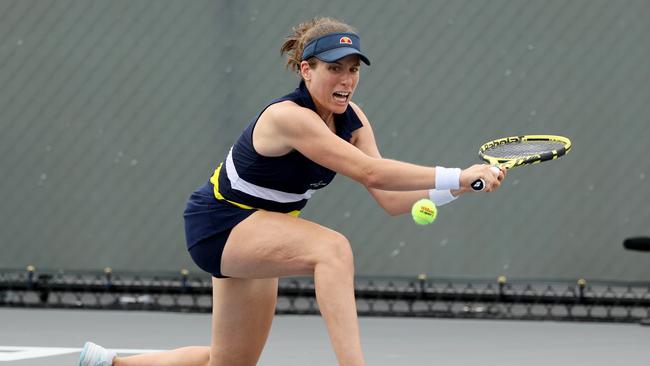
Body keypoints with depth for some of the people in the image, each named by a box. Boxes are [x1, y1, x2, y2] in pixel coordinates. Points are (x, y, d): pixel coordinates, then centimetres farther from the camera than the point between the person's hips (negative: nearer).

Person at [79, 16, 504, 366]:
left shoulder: (352, 119, -5)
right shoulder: (289, 117, -30)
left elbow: (391, 198, -11)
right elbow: (371, 172, -38)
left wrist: (458, 187, -25)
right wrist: (458, 176, -39)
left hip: (259, 232, 9)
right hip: (218, 224, -9)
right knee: (332, 248, -35)